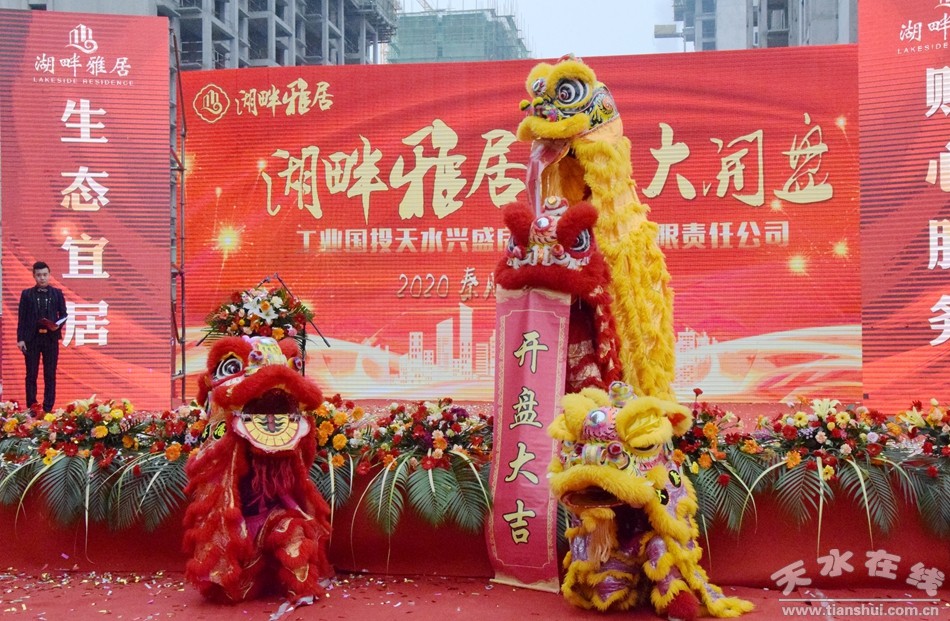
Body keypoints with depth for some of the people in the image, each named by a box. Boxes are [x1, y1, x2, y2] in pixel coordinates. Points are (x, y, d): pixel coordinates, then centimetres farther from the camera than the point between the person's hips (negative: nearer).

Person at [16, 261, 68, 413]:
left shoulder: (57, 293, 7)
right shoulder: (27, 294, 5)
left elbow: (63, 315, 7)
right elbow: (21, 318, 2)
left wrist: (58, 325, -14)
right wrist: (20, 338, -5)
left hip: (51, 338, 0)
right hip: (32, 338, 0)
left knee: (50, 375, 3)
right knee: (31, 375, 4)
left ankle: (48, 409, 8)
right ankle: (31, 408, 10)